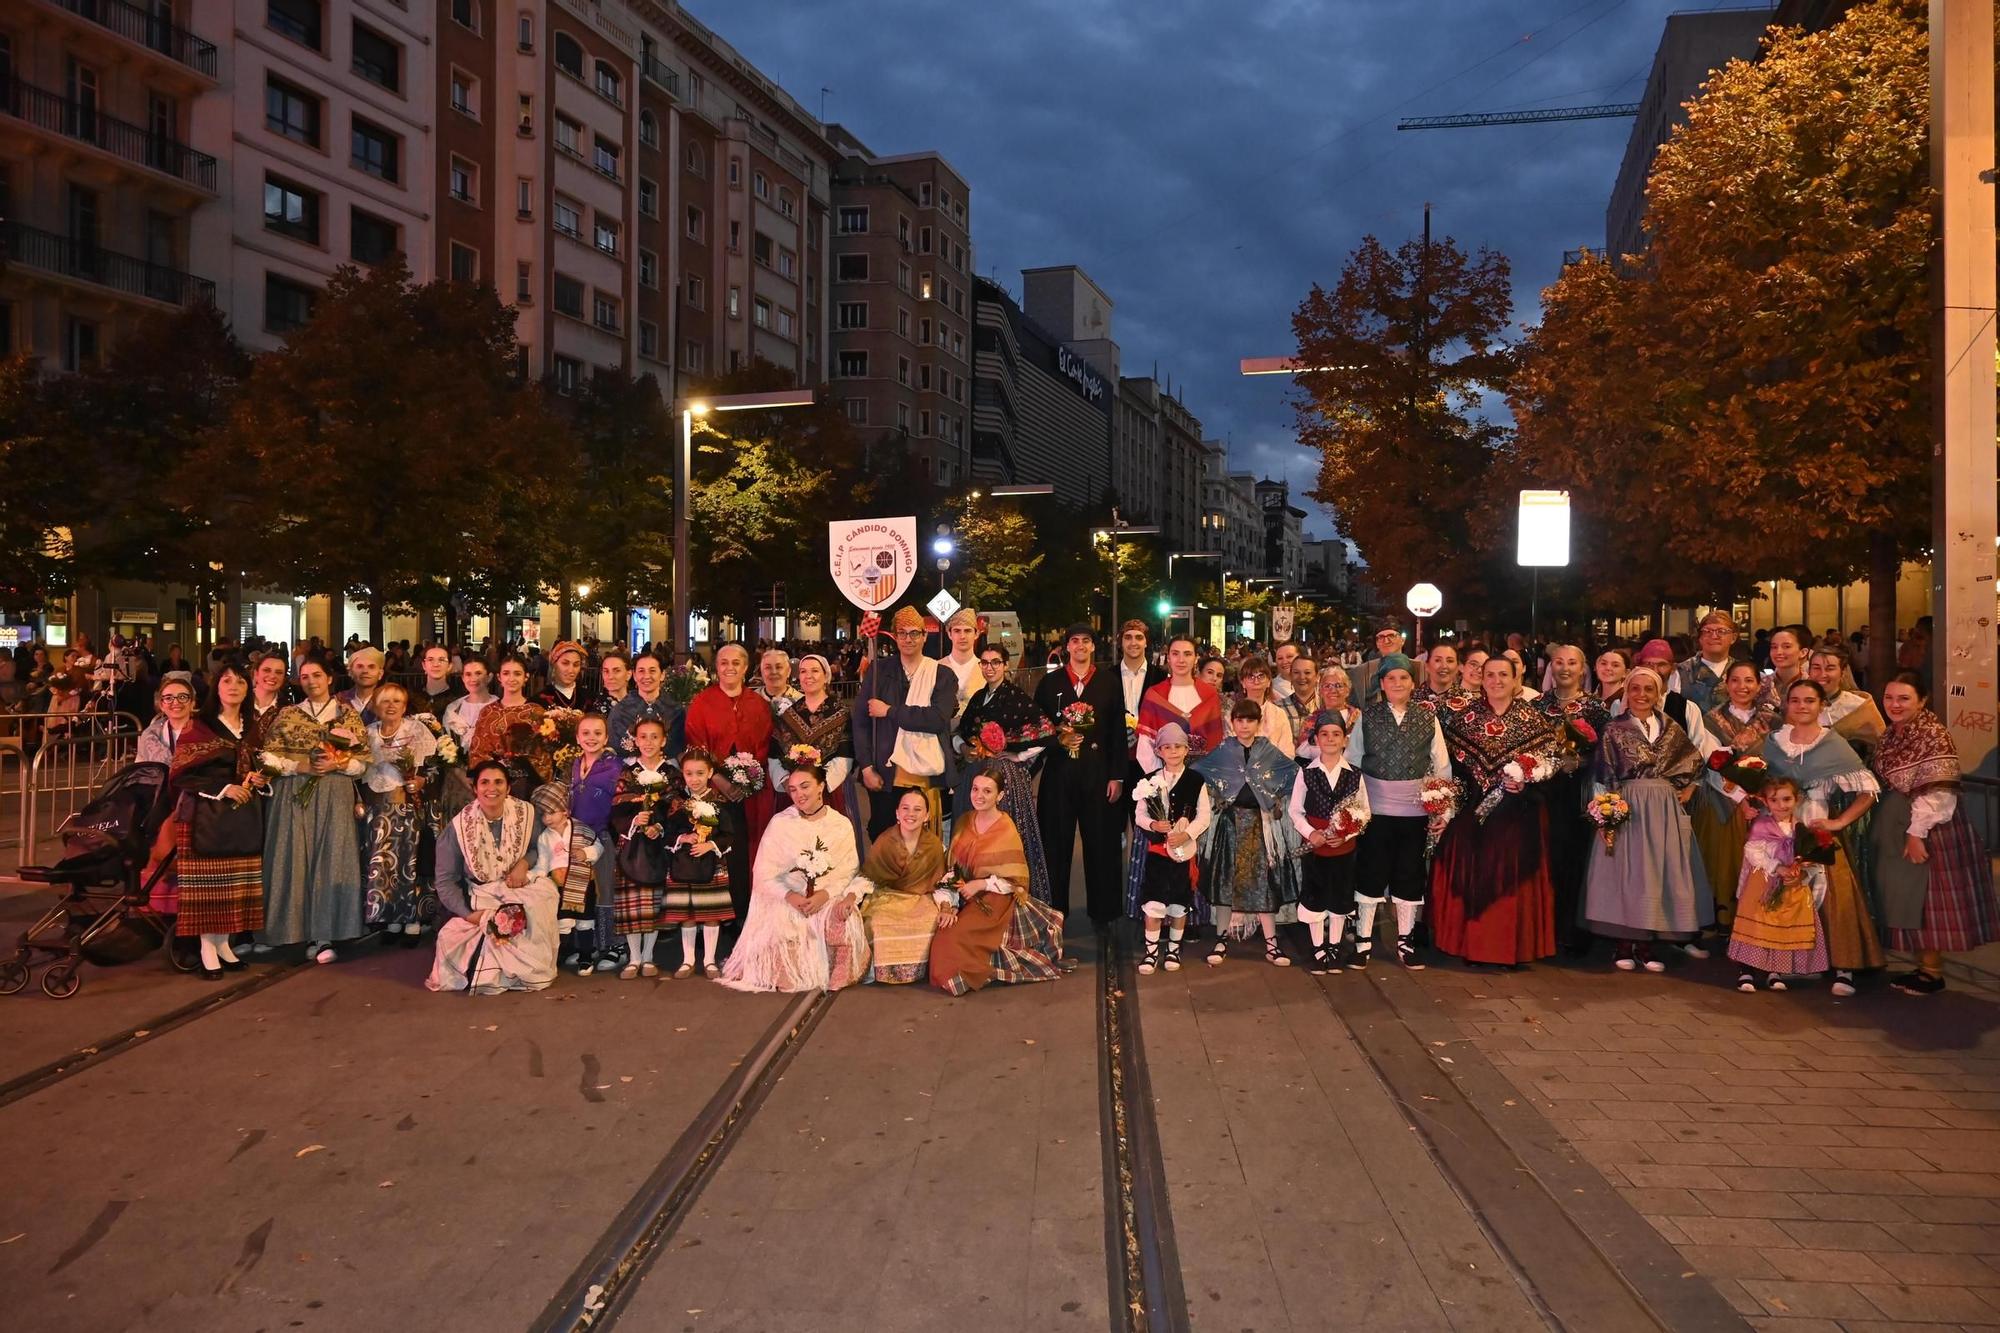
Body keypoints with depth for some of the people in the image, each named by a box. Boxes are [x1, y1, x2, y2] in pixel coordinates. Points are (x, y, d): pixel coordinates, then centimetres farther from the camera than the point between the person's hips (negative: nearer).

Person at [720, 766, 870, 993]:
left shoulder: (841, 825, 5)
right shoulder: (779, 823, 2)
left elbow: (847, 871, 0)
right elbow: (764, 873, -2)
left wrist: (824, 895, -18)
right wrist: (790, 896, -18)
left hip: (829, 898, 1)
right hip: (786, 899, 0)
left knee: (844, 923, -29)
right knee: (778, 929, -30)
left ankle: (836, 976, -7)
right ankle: (786, 978, -6)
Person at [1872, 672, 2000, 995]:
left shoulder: (1933, 736, -16)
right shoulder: (1891, 735, 10)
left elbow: (1937, 792, -21)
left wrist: (1917, 832, -22)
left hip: (1928, 828, -8)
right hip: (1896, 829, 8)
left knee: (1925, 899, -2)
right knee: (1907, 900, 10)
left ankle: (1933, 972, 7)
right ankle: (1923, 965, 19)